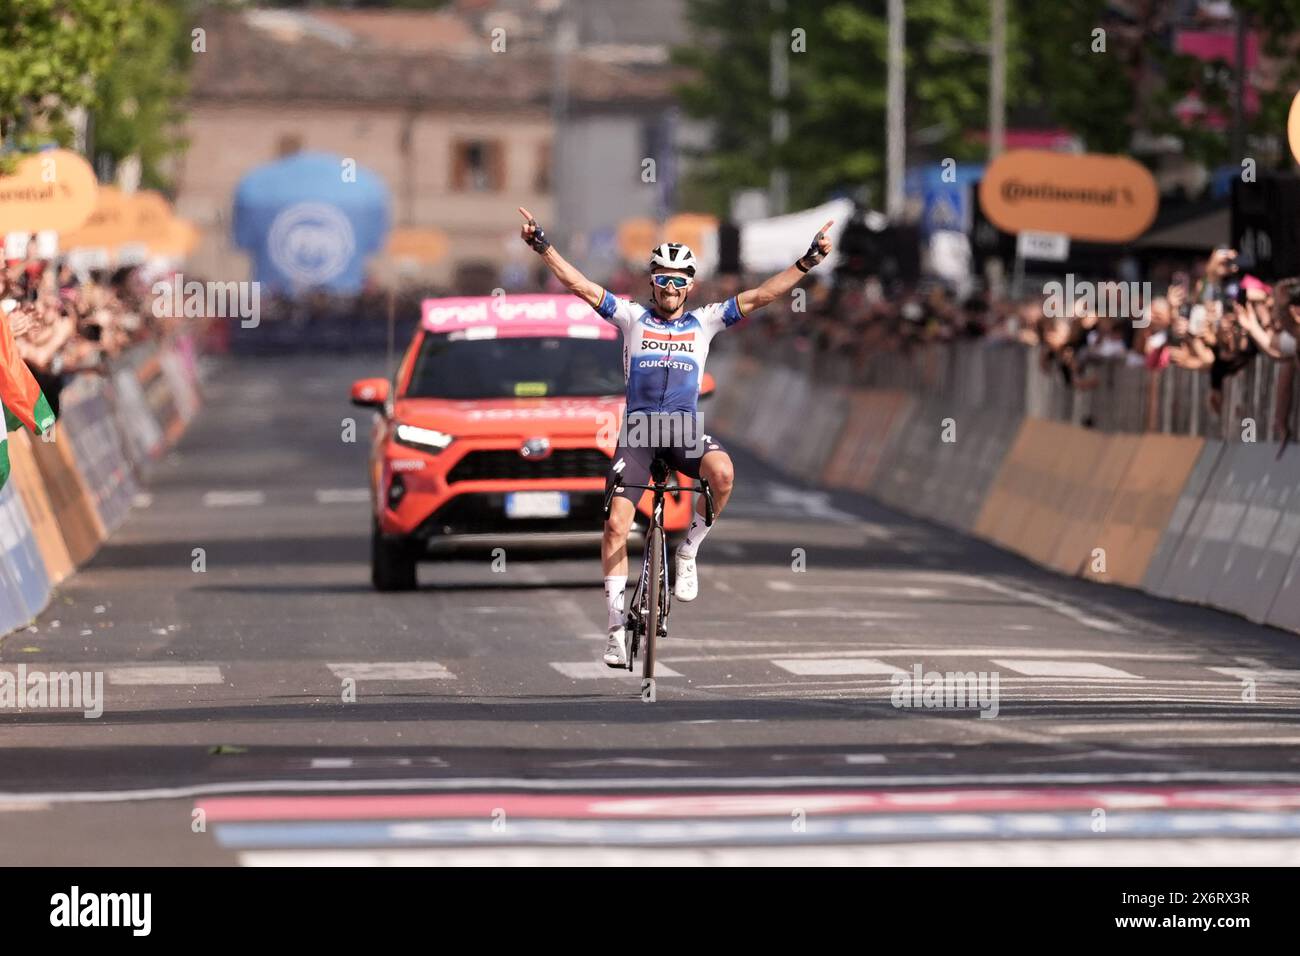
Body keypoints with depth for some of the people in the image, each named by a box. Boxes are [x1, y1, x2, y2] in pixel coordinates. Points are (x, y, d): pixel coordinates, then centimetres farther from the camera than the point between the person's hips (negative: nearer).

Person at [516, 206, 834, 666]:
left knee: (722, 471, -33)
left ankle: (688, 551, -9)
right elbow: (579, 285, -1)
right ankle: (617, 623, -1)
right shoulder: (632, 317, 6)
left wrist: (807, 262, -5)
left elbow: (759, 296, 3)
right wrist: (543, 246, -12)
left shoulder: (704, 322, 8)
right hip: (638, 431, 0)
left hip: (685, 431, 0)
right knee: (617, 523, -11)